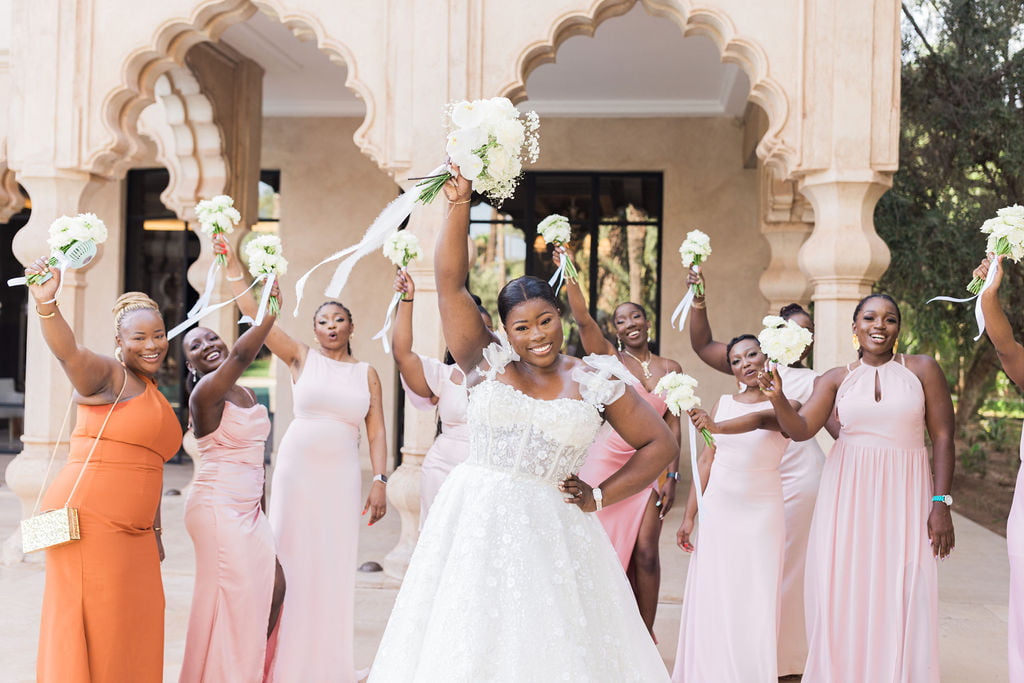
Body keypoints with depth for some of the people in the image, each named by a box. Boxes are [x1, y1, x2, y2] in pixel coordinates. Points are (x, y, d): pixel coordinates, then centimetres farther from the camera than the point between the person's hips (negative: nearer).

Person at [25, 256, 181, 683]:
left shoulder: (152, 392, 19)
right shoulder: (108, 376, -5)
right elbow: (69, 353, -27)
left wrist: (154, 531, 20)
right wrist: (46, 304, -46)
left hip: (132, 534, 8)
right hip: (89, 523, -8)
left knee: (133, 631, 11)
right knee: (92, 631, -4)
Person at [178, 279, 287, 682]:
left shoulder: (246, 395, 13)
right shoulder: (205, 393, -13)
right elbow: (242, 354, -31)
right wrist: (272, 309, -36)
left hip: (247, 508, 9)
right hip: (218, 506, -9)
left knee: (273, 585, 8)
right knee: (232, 596, -6)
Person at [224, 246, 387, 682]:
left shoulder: (367, 374, 8)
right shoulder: (301, 358, 4)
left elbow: (377, 433, 5)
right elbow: (254, 315, -3)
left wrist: (379, 481, -5)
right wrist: (232, 266, -9)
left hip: (341, 476, 1)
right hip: (296, 470, -1)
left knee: (333, 566, 4)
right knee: (292, 560, 2)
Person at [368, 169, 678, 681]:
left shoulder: (595, 381, 3)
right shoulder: (488, 363, 4)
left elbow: (659, 444, 9)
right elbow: (450, 282, -3)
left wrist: (601, 497, 3)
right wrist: (459, 204, -9)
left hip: (552, 528, 0)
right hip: (476, 523, 0)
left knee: (556, 641, 1)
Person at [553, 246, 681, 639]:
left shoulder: (670, 368, 9)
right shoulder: (609, 359, 1)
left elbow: (672, 425, 7)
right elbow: (582, 319, -15)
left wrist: (671, 476, 0)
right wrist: (568, 274, -26)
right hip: (606, 460, -2)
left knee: (645, 552, -5)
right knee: (611, 549, 2)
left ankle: (646, 633, 9)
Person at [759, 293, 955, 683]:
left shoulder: (922, 369, 3)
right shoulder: (837, 380, 7)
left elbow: (942, 436, 1)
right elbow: (800, 429, -3)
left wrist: (941, 503, -6)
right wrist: (778, 398, -24)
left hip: (903, 496, -1)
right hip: (847, 494, 2)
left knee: (901, 601, -3)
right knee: (843, 597, 2)